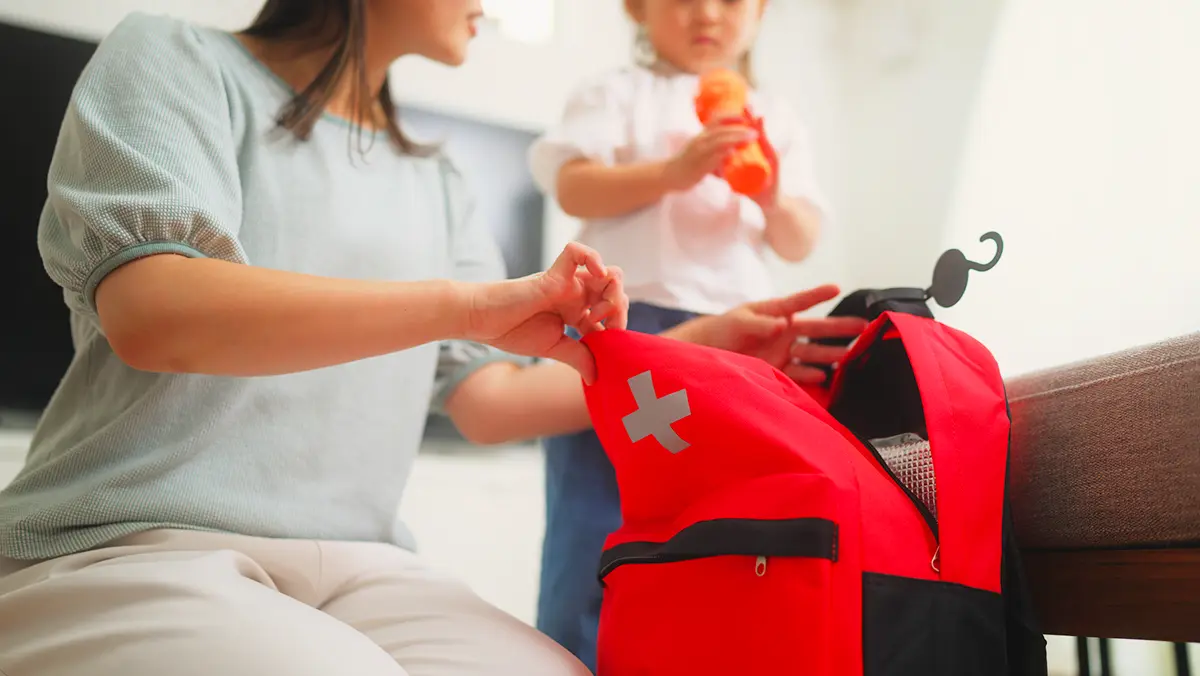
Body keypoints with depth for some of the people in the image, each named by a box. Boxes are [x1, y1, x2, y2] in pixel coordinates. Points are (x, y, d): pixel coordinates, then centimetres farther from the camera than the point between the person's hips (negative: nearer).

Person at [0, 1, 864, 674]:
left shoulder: (434, 186, 16)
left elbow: (486, 399, 11)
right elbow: (149, 312, -16)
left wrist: (701, 349, 3)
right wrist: (469, 302, -24)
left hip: (356, 566, 4)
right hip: (132, 547, -3)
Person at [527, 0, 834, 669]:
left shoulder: (777, 120, 18)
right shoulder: (618, 93, 8)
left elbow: (802, 243, 14)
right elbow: (572, 187, -6)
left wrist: (773, 197, -8)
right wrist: (672, 171, -17)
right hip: (622, 325, -4)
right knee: (595, 524, -2)